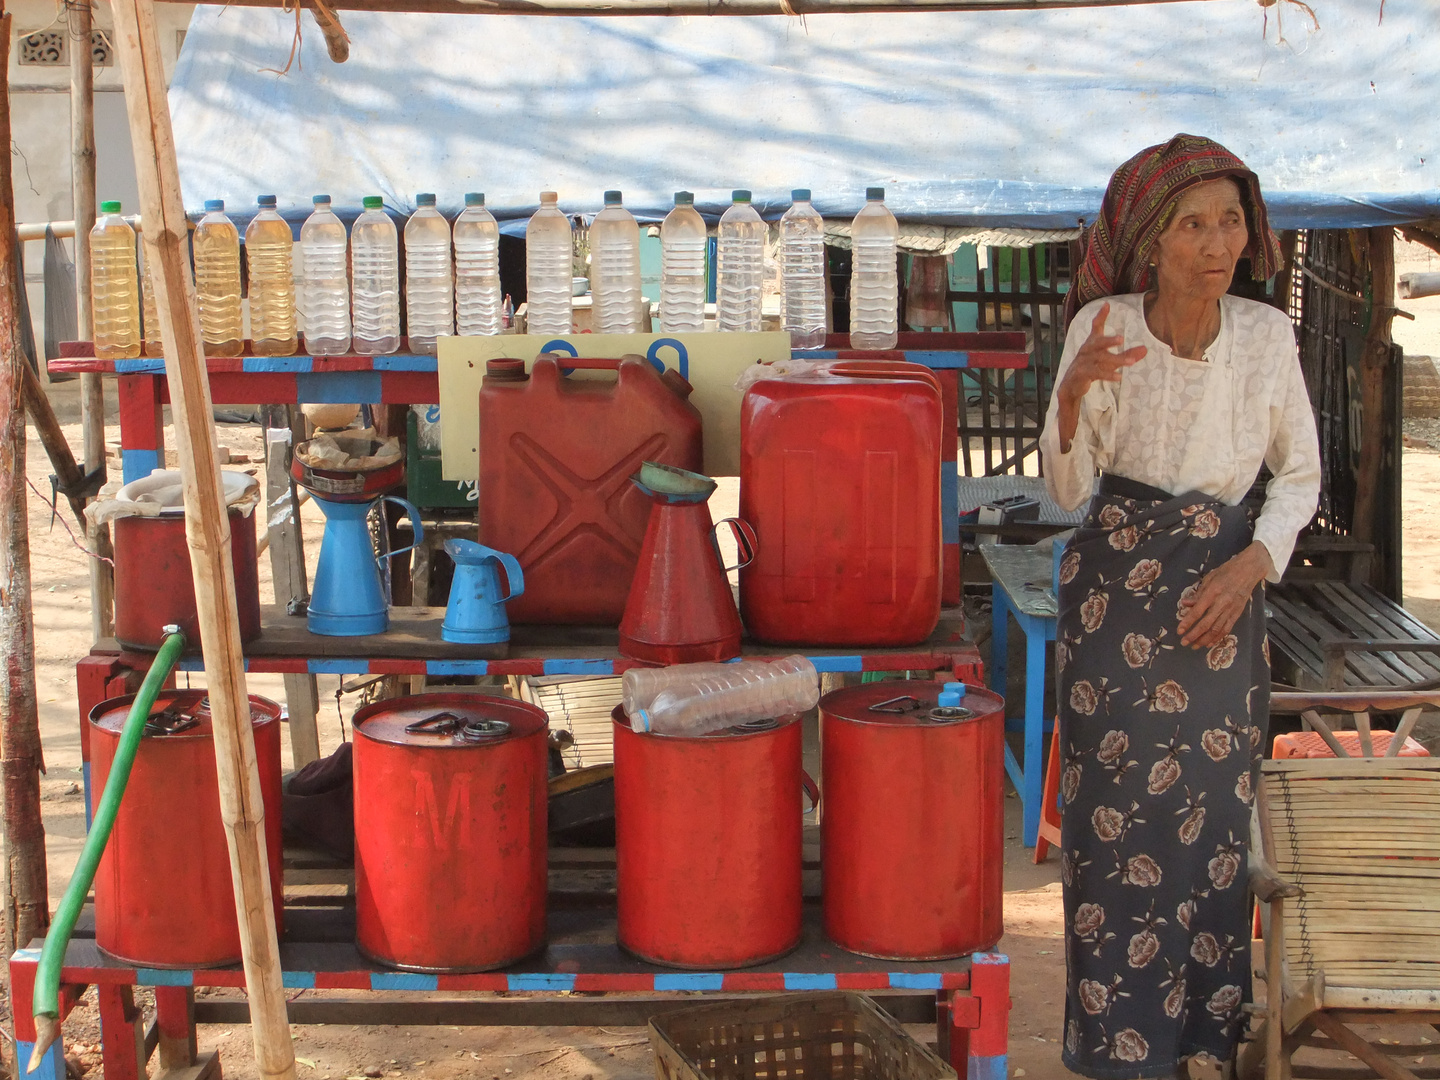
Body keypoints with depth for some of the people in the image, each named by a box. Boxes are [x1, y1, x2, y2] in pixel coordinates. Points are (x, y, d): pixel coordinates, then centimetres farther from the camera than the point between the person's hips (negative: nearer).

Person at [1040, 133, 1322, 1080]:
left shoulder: (1267, 334, -6)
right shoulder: (1103, 329, -11)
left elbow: (1300, 475, 6)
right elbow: (1068, 489, -6)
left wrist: (1250, 566, -10)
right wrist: (1074, 392, -25)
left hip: (1222, 588, 1)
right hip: (1116, 584, -1)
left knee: (1213, 812, 5)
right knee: (1116, 813, 1)